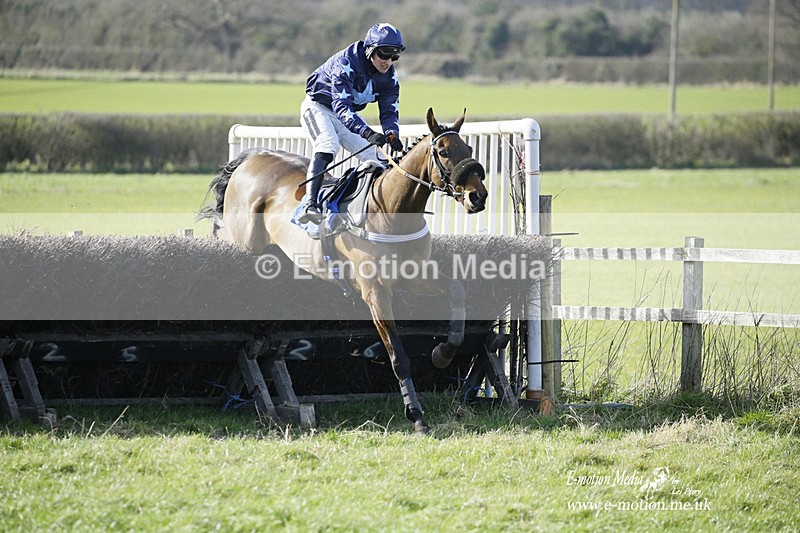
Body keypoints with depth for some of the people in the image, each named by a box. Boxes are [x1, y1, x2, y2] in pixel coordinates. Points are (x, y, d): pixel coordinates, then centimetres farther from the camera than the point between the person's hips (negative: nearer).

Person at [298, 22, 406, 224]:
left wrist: (392, 134, -33)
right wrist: (367, 132, -55)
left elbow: (389, 111, -9)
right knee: (328, 146, -33)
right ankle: (310, 204, -47)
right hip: (318, 108, -7)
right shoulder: (345, 63, -32)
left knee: (374, 156, -6)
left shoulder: (389, 75, -9)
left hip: (349, 115, 7)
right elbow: (341, 105, -41)